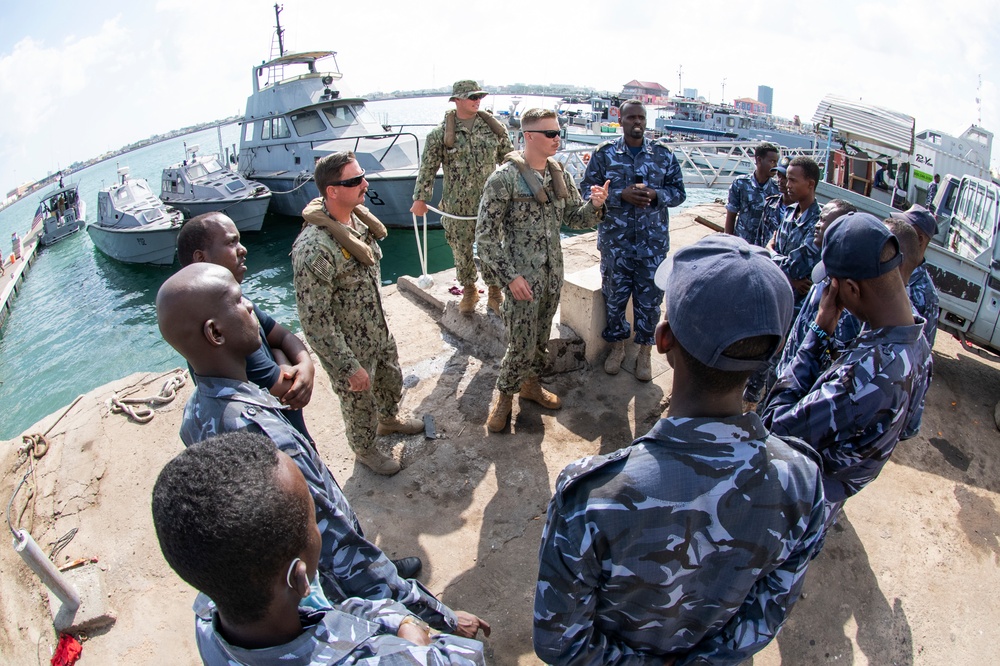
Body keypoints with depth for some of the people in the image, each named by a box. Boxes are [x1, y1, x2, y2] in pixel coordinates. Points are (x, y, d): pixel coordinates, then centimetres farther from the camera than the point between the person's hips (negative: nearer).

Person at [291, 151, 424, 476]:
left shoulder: (358, 217, -7)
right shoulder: (314, 248, -34)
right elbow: (314, 321, -29)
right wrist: (349, 368, -23)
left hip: (379, 330, 7)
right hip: (350, 347, -7)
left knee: (391, 379, 30)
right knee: (359, 403, 18)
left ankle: (389, 419, 61)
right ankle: (365, 450, 47)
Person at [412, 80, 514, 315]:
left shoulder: (493, 127, 3)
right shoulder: (440, 133, -4)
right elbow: (427, 168, -2)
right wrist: (420, 198, -5)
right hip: (457, 207, -1)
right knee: (462, 251, 10)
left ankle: (494, 292, 22)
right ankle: (468, 290, 30)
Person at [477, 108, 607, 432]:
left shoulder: (559, 174, 6)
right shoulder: (505, 177, -14)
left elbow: (574, 217, 12)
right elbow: (485, 234, -14)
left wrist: (594, 205, -11)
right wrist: (510, 275, -17)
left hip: (553, 274, 6)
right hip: (522, 277, -6)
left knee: (540, 338, 18)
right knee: (522, 345, -2)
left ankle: (530, 383, 40)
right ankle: (504, 394, 22)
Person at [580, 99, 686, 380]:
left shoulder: (663, 154, 4)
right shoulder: (604, 153, 0)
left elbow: (679, 191, 6)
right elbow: (587, 189, -4)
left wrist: (656, 195, -15)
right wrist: (621, 195, -17)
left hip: (653, 242, 1)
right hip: (615, 241, 0)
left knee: (650, 298, 6)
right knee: (614, 294, 10)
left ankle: (644, 351, 25)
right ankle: (617, 344, 32)